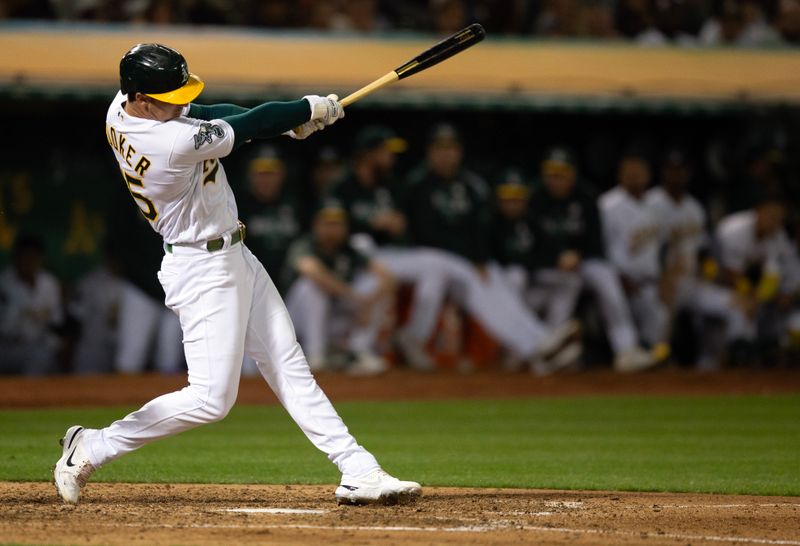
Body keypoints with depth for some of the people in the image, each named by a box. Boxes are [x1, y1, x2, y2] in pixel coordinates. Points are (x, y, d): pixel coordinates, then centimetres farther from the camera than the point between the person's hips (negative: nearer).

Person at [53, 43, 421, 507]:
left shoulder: (122, 108, -4)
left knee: (292, 371, 9)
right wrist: (312, 109, -4)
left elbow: (204, 114, 5)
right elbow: (248, 127, -20)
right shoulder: (173, 144, -31)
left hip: (234, 256, 10)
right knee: (212, 398, -8)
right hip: (204, 271, -10)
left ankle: (359, 472, 11)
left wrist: (289, 121, -7)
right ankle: (91, 449, 4)